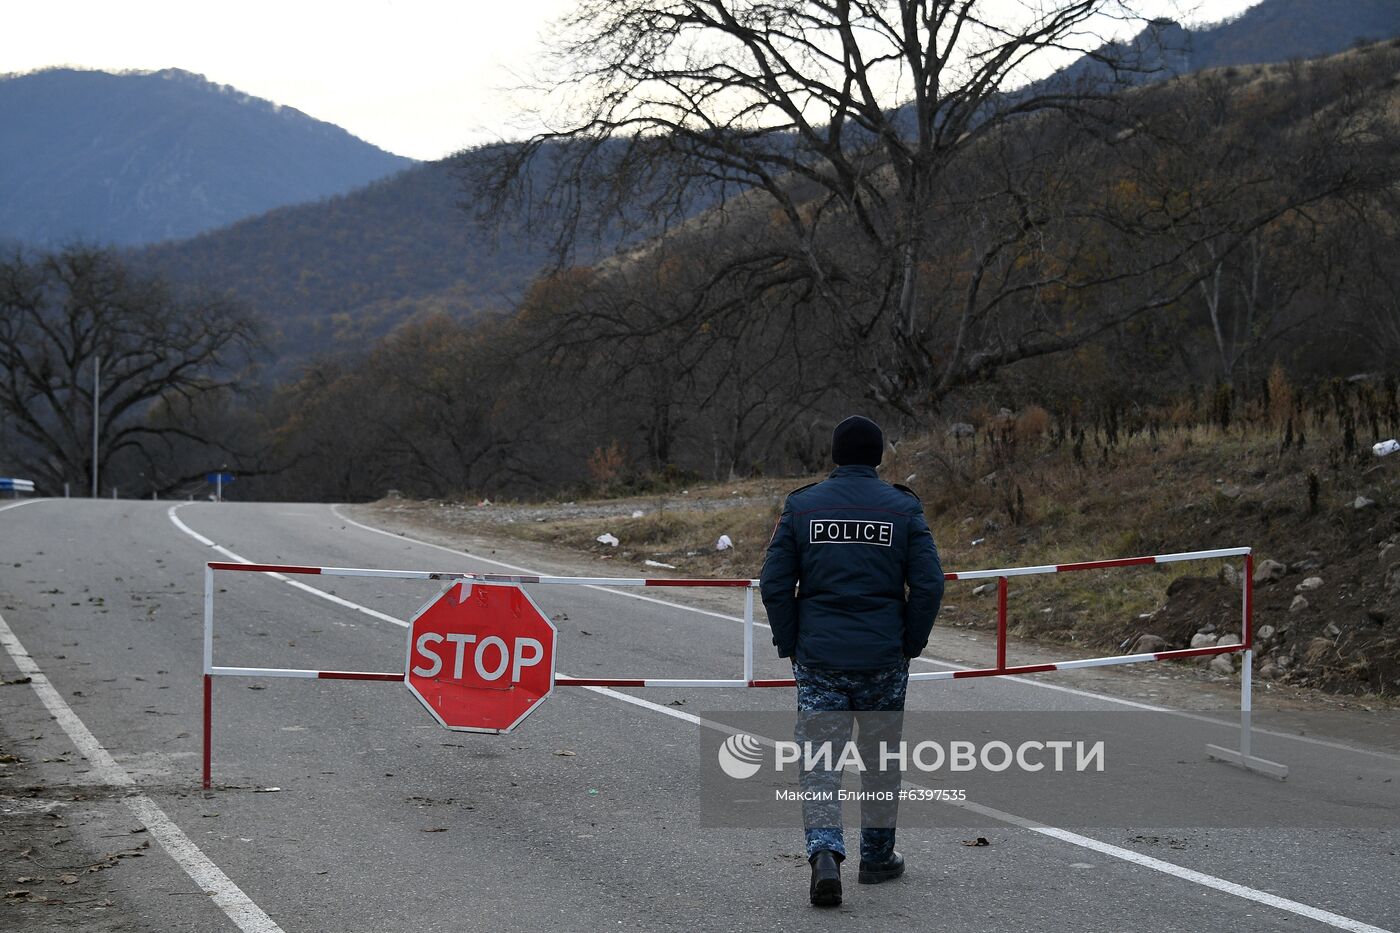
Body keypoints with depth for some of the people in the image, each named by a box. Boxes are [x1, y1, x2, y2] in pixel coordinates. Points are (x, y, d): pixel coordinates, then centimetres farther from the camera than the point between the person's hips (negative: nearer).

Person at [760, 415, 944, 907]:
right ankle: (878, 856, 26)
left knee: (819, 758, 2)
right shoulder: (903, 507, -2)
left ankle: (825, 853, -18)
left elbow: (774, 584, -4)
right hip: (883, 659, 0)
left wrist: (790, 645, 6)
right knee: (881, 756, 15)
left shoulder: (801, 506, -1)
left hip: (817, 658, 0)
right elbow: (929, 584, -7)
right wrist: (911, 644, 4)